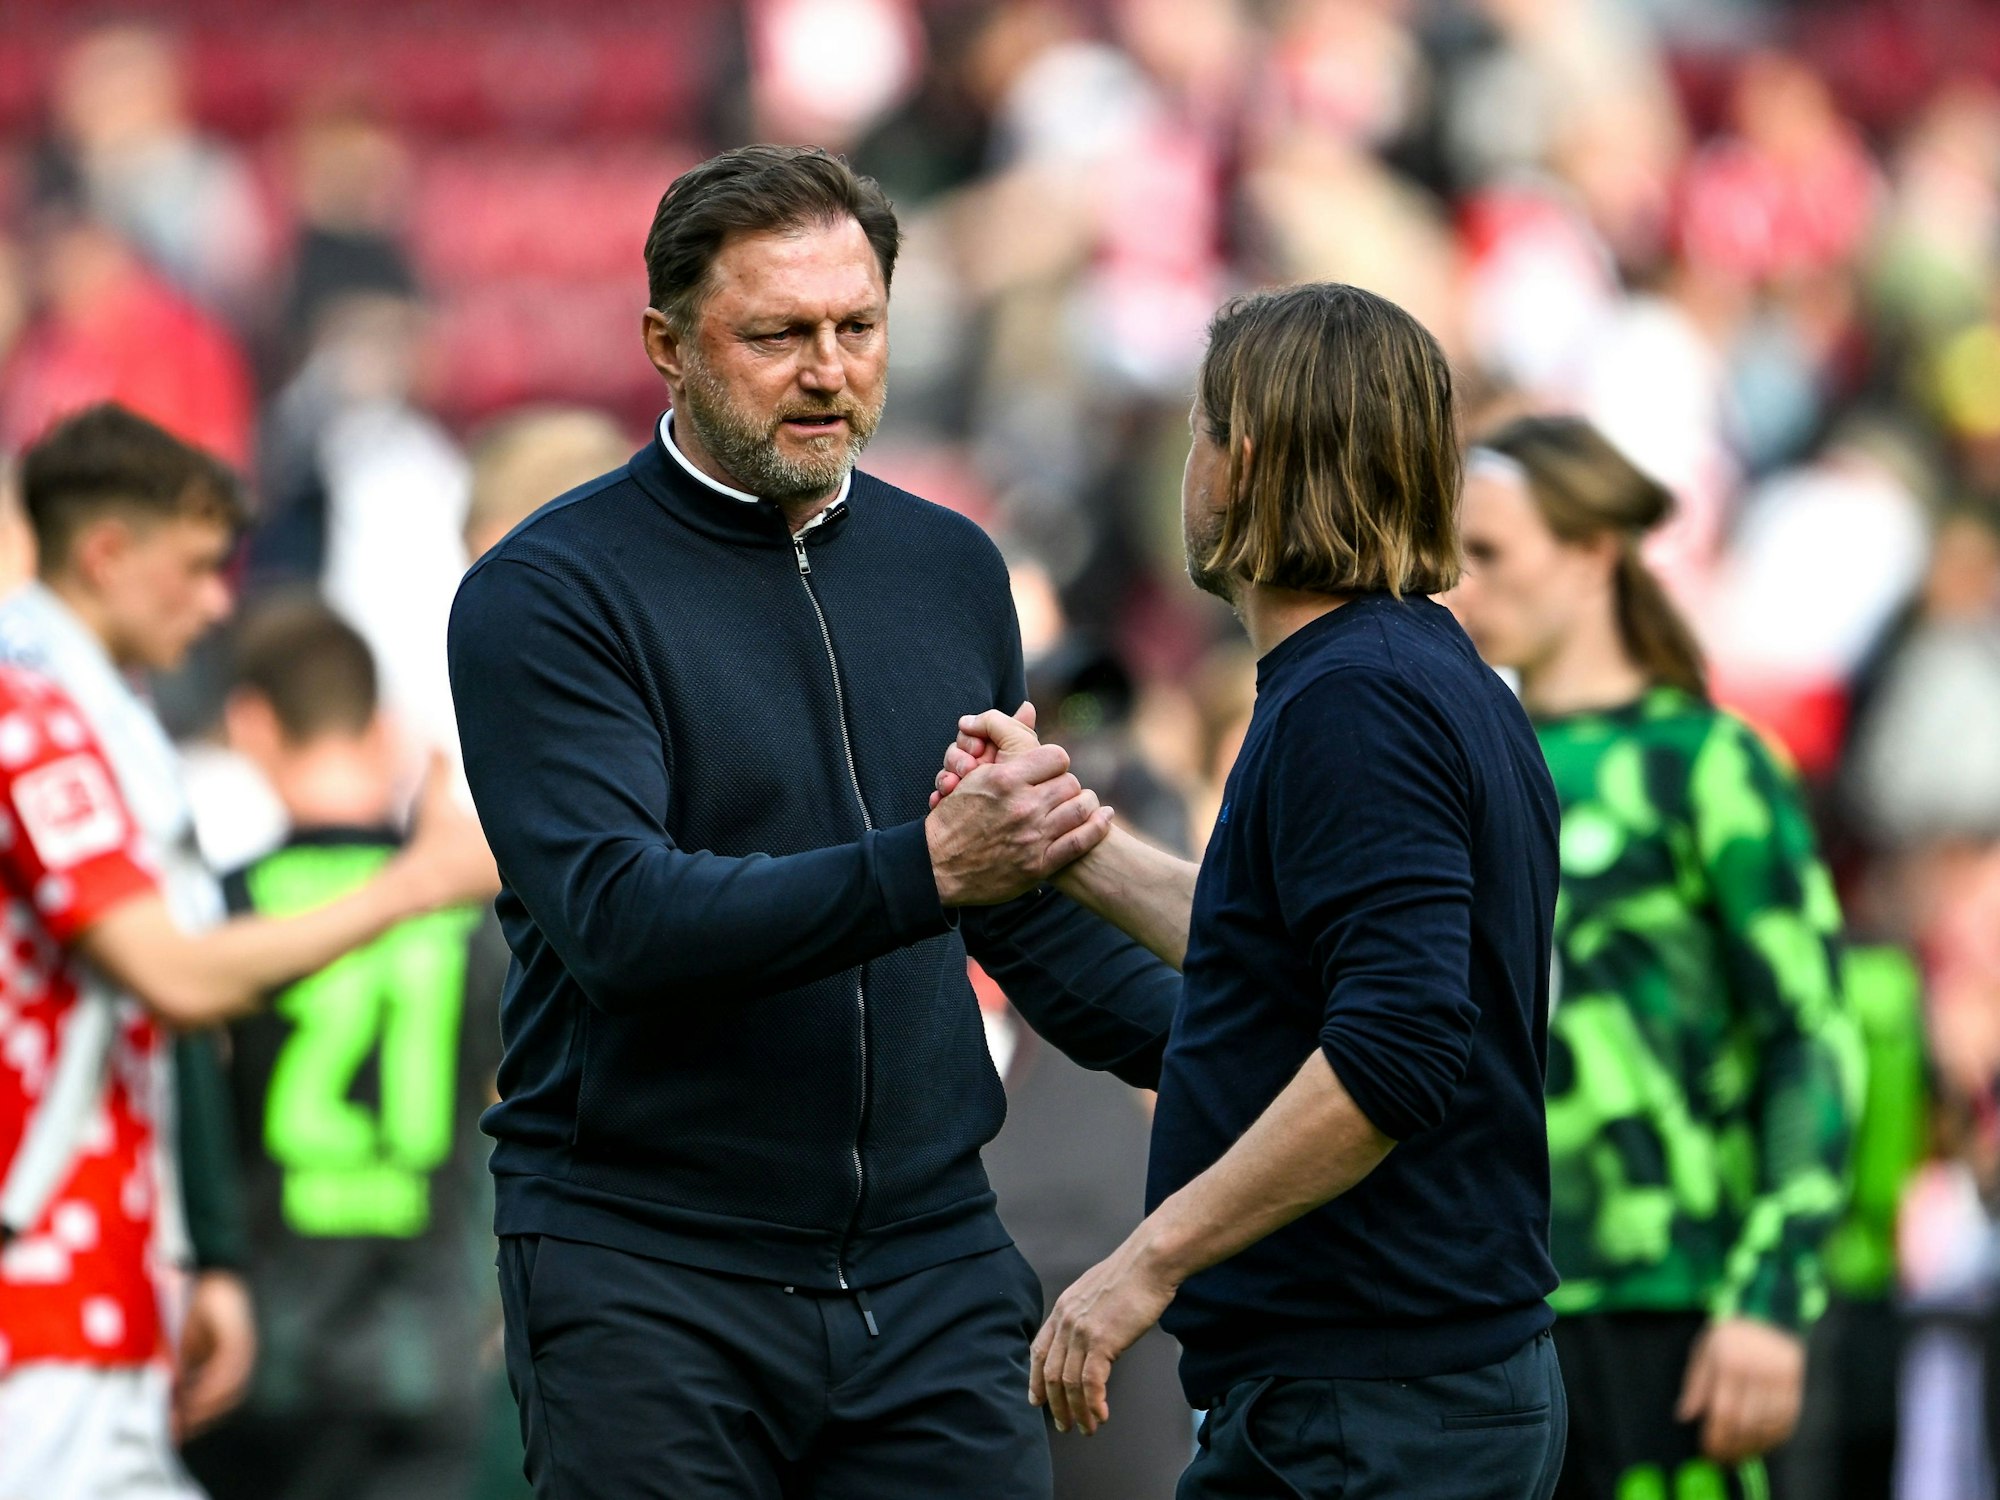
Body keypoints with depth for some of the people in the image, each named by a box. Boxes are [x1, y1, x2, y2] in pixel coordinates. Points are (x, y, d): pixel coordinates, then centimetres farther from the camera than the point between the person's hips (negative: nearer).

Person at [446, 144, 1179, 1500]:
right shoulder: (547, 595, -6)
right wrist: (925, 869, -31)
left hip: (930, 1253, 5)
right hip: (648, 1270, -5)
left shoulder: (951, 569, 13)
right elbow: (618, 917, -20)